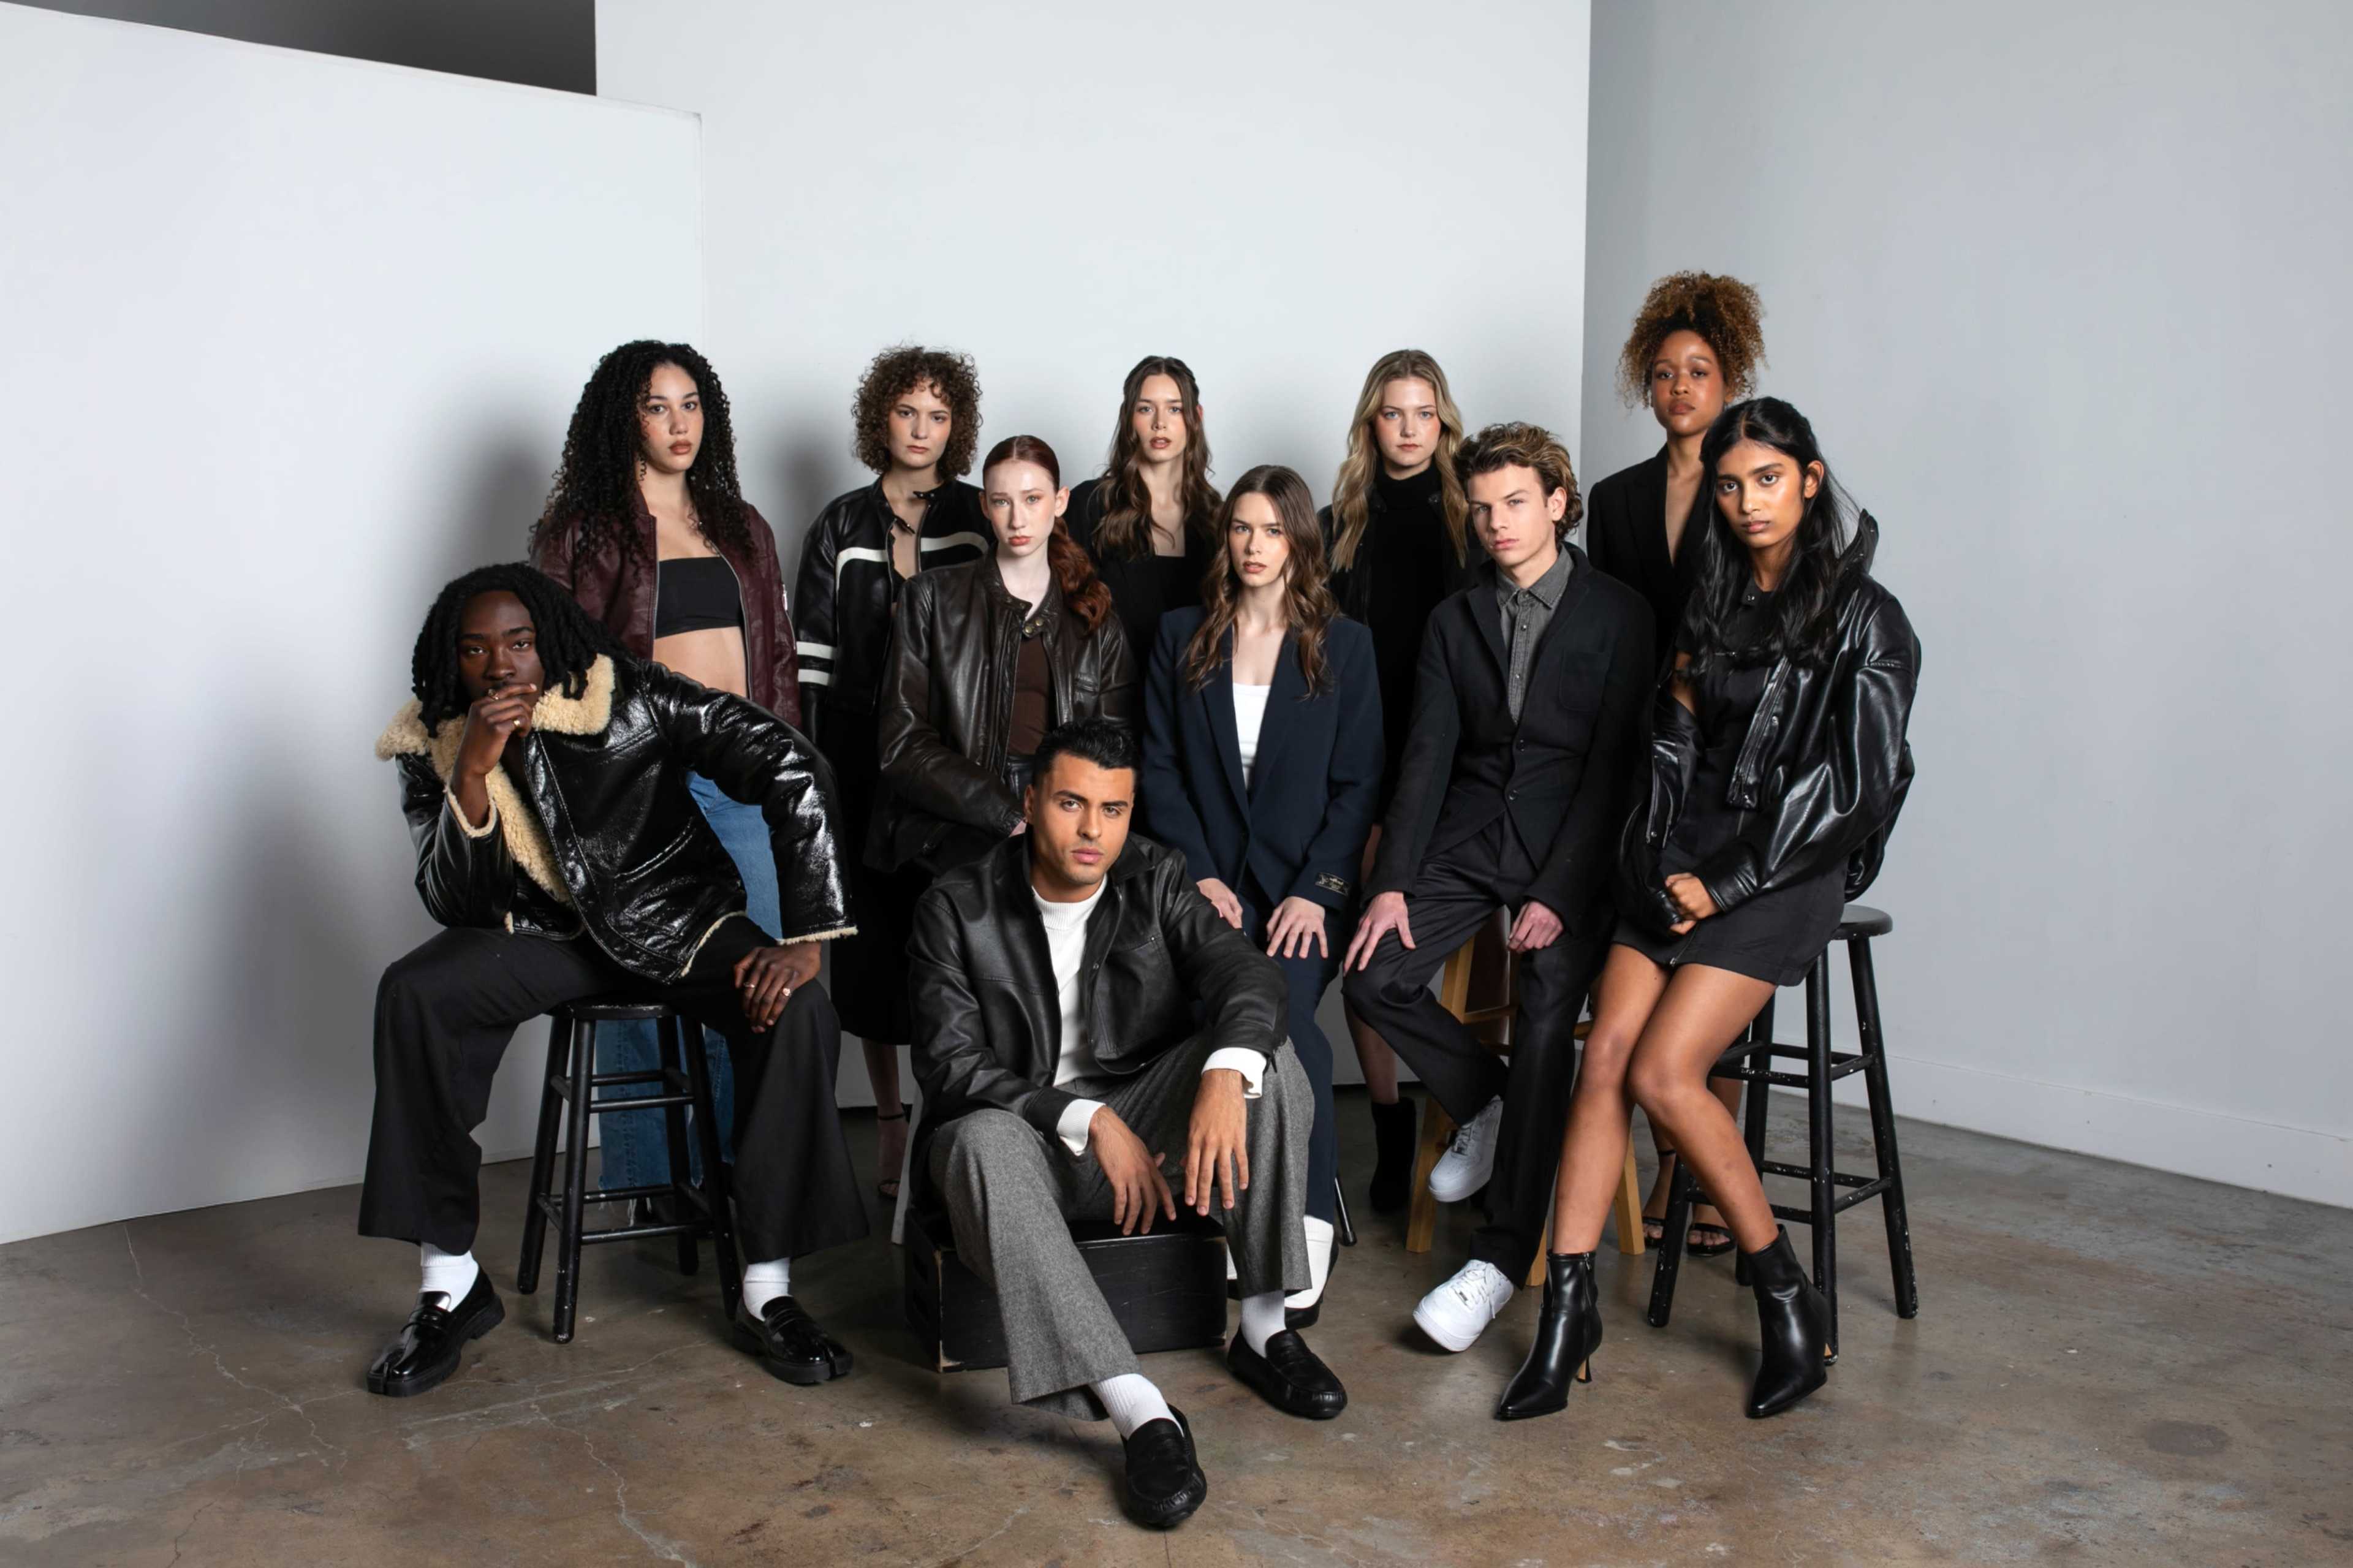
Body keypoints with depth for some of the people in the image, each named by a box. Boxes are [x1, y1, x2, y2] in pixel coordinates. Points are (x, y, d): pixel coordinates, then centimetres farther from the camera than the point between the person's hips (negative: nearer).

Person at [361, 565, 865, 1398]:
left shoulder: (632, 697, -19)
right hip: (544, 931, 2)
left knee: (797, 1010, -30)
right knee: (413, 992, -26)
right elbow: (455, 906, -13)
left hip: (676, 919, -2)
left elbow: (793, 769, -24)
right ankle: (452, 1284, -14)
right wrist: (473, 771, -28)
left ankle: (768, 1292, -18)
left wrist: (803, 941, -28)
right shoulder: (432, 745, -7)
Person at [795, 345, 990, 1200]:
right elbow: (811, 655, 7)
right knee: (873, 931, 5)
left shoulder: (979, 521, 6)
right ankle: (890, 1121, 16)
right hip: (865, 758, 1)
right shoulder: (840, 527, 7)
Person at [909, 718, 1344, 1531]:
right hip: (1014, 1126, -3)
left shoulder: (1157, 880, -4)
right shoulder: (956, 908, -10)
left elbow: (1246, 974, -19)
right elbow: (951, 1064, -16)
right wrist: (1088, 1120, -29)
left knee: (1265, 1051, -21)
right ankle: (1141, 1413, -43)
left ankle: (1264, 1328, -15)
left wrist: (1224, 1076, -42)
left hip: (1137, 1113, 3)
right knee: (987, 1140, -38)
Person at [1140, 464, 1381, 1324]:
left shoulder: (1344, 645, 10)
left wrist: (1317, 891, -9)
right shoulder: (1181, 637, 14)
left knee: (1284, 1005, -28)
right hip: (1209, 878, 1)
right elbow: (1160, 767, 9)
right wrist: (1199, 873, -5)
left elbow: (1358, 783, 4)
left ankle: (1308, 1232, -21)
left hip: (1304, 881, -1)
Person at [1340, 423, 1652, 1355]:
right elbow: (1427, 756, 5)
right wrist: (1393, 883, -8)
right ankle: (1486, 1107, 12)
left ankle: (1502, 1257, -17)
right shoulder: (1456, 620, 12)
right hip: (1470, 838, 4)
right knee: (1376, 977, -16)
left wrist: (1557, 894, -17)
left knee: (1546, 1018, -23)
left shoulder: (1619, 617, -1)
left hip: (1571, 849, -4)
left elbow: (1613, 767, -7)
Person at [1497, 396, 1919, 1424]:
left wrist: (1726, 882, -12)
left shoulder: (1862, 616, -5)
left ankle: (1787, 1296, 0)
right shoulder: (1713, 603, 15)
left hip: (1782, 876, -6)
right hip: (1677, 864, 6)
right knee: (1605, 1054, -11)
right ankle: (1569, 1301, -8)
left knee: (1662, 1072, -18)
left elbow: (1856, 781, -11)